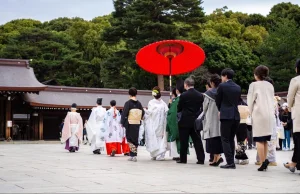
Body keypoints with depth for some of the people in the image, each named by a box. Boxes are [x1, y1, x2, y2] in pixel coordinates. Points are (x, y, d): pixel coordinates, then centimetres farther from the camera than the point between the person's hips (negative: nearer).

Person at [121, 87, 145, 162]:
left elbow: (124, 113, -12)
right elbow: (143, 113, 8)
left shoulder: (128, 103, -9)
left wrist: (122, 122, -4)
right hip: (137, 124, 5)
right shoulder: (139, 103, 6)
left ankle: (133, 155, -14)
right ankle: (133, 155, 16)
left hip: (130, 124, -5)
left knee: (130, 139, -1)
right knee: (135, 140, 12)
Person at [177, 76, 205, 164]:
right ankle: (201, 159, 4)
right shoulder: (200, 95, 1)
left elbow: (178, 109, -4)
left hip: (185, 121, -4)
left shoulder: (183, 95, -12)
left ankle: (183, 159, 9)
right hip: (195, 121, 4)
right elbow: (202, 108, 8)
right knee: (197, 140, 6)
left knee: (184, 141, 4)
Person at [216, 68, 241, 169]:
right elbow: (238, 101, 15)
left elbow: (218, 101, 4)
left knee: (225, 140, -2)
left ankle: (230, 162, -10)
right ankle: (231, 161, 14)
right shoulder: (238, 87, 11)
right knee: (231, 139, 14)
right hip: (236, 116, 6)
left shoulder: (222, 86, -5)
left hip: (226, 116, -6)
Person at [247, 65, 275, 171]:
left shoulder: (254, 85, -4)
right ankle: (265, 161, 7)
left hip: (259, 114, -5)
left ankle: (263, 162, -13)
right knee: (265, 140, 10)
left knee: (259, 140, -5)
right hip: (270, 114, 5)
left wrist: (251, 112, 10)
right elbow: (272, 100, 14)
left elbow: (250, 100, -3)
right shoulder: (270, 85, 12)